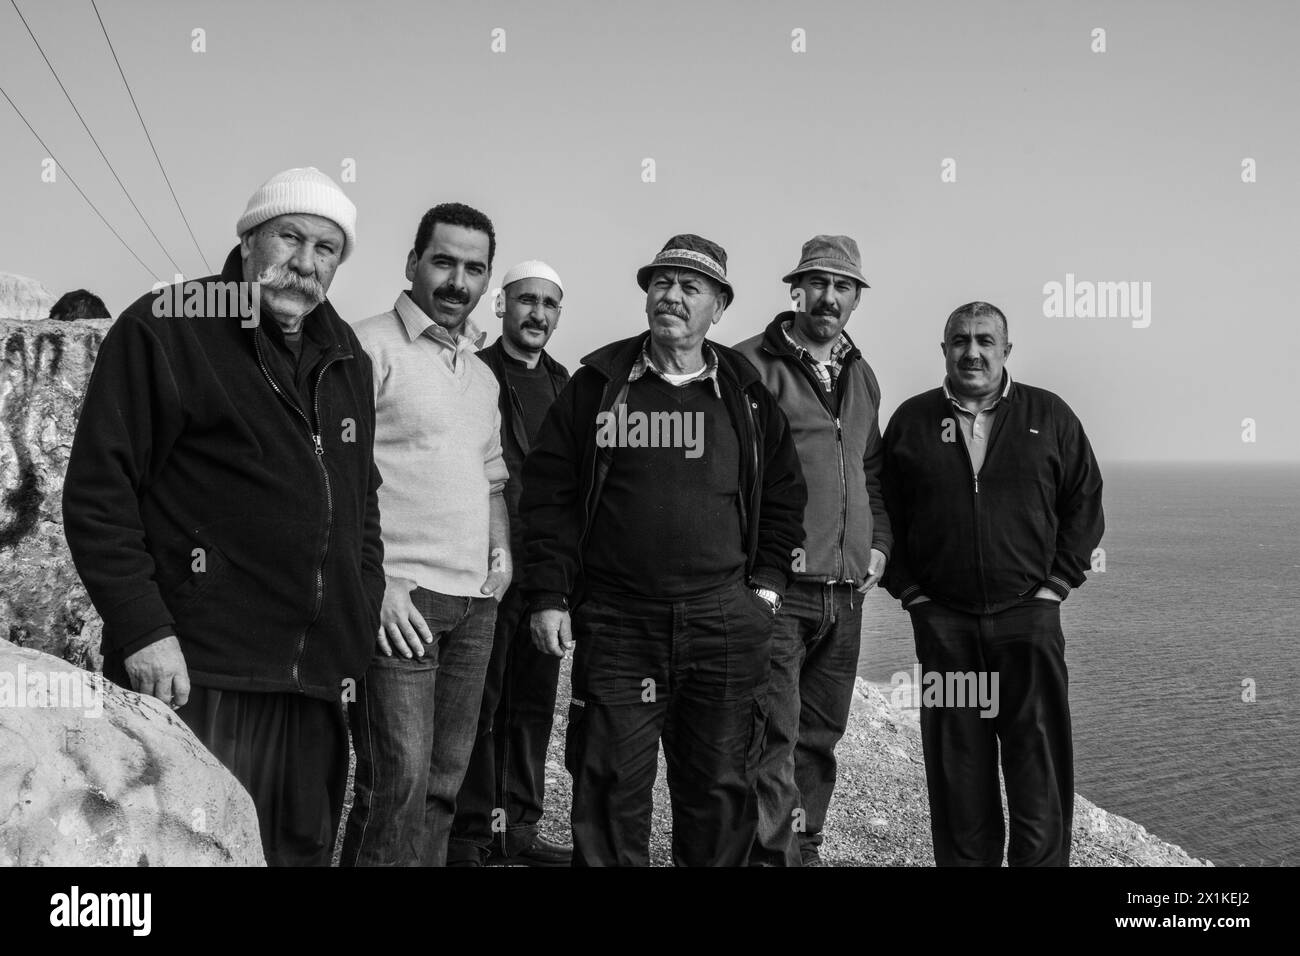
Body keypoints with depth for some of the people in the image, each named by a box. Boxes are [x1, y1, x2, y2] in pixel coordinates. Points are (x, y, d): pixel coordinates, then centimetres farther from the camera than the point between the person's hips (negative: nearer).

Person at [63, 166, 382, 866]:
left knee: (304, 848, 14)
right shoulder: (164, 328, -4)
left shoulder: (346, 357, 16)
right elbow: (96, 491, -9)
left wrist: (356, 634, 16)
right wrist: (141, 626, -16)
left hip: (316, 684, 7)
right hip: (196, 675, -6)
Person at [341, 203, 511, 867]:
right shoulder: (371, 347, -5)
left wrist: (502, 550, 11)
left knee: (444, 781, 11)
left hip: (475, 601, 8)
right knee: (398, 781, -10)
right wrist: (375, 583, -18)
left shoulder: (481, 375, 19)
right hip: (401, 598, -7)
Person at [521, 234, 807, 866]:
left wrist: (766, 583, 6)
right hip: (614, 623, -1)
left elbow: (783, 497, 16)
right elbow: (549, 494, 3)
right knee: (611, 789, 3)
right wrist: (549, 596, -3)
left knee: (720, 788, 8)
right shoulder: (596, 385, 5)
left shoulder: (748, 395, 9)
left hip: (725, 623, 1)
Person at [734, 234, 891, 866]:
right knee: (776, 735, -10)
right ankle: (774, 853, -4)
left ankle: (804, 846, 25)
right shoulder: (753, 364, -5)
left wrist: (879, 542, 13)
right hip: (777, 586, -7)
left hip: (846, 589, 7)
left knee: (821, 735, 13)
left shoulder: (861, 376, 17)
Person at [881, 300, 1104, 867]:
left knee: (1038, 754, -1)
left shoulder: (1049, 416, 6)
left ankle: (1043, 861, 8)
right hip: (941, 618, 1)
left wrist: (1057, 582, 2)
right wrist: (907, 587, 3)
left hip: (1028, 613, 0)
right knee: (956, 764, 6)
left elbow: (1084, 502, 9)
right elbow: (884, 511, 11)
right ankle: (963, 861, 16)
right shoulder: (912, 420, 7)